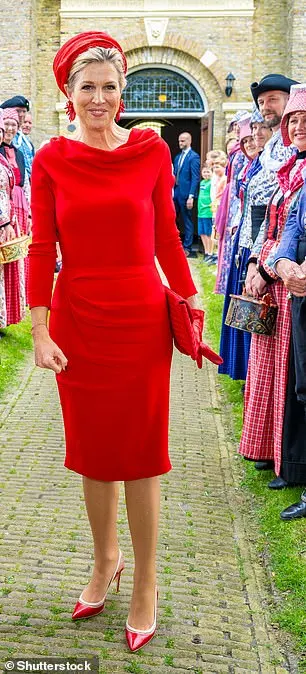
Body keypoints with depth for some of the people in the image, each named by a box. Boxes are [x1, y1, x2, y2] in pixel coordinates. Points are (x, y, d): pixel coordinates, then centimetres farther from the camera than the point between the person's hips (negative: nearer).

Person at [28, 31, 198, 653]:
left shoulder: (151, 150, -2)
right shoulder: (50, 160, -1)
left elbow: (167, 238, 3)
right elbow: (42, 249, -2)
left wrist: (191, 304, 4)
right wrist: (40, 332, -7)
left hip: (141, 317, -1)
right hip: (77, 320, 1)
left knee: (140, 452, 6)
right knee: (91, 449, 13)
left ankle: (145, 582, 20)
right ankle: (105, 559, 35)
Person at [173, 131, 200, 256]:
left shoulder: (194, 157, -7)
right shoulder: (177, 157, 17)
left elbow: (195, 178, -13)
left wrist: (191, 196, -18)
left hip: (186, 194, -7)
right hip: (175, 193, 7)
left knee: (187, 221, 2)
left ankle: (187, 248, 8)